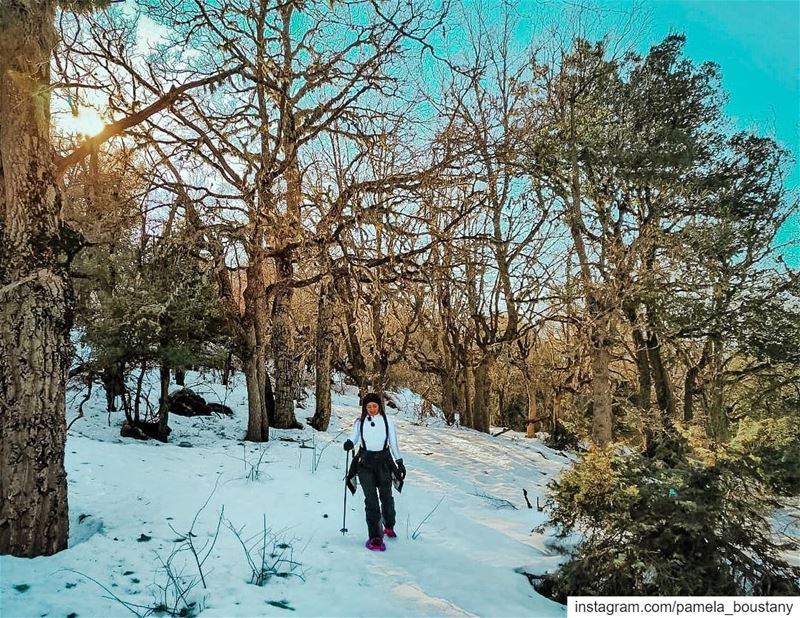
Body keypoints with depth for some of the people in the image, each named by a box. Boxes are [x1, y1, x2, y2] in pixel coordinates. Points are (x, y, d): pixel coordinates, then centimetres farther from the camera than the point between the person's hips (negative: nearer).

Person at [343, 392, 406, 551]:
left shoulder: (388, 421, 4)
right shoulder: (359, 422, 4)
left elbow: (393, 443, 9)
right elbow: (353, 438, 3)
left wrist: (400, 462, 9)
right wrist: (349, 443, -20)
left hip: (383, 461, 0)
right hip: (365, 462, 0)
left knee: (386, 496, 8)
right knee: (371, 499, -7)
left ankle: (389, 526, 34)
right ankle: (375, 537, -6)